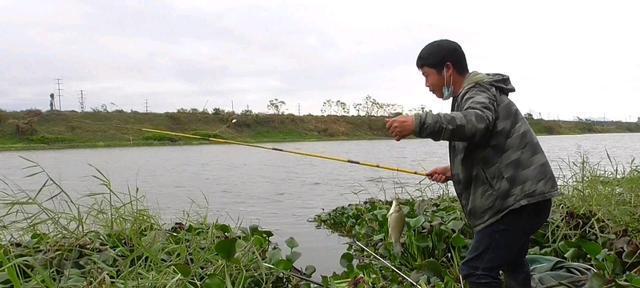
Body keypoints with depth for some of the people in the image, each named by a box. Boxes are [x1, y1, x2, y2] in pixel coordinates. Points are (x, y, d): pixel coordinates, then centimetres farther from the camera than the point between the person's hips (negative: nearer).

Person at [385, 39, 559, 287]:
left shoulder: (479, 93, -13)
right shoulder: (473, 96, 19)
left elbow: (476, 123, -38)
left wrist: (419, 123, -49)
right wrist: (453, 171, 10)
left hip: (519, 198, -11)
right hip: (521, 196, 11)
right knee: (510, 259, 30)